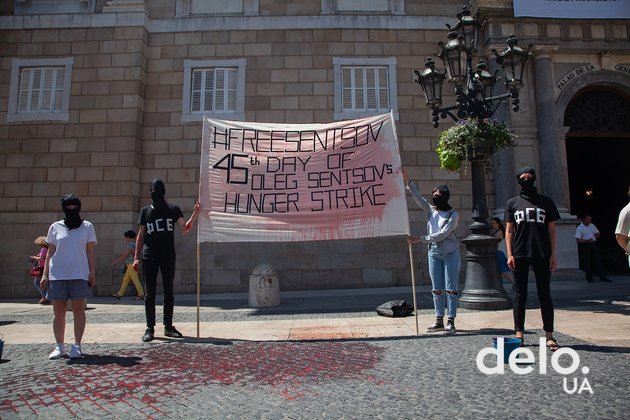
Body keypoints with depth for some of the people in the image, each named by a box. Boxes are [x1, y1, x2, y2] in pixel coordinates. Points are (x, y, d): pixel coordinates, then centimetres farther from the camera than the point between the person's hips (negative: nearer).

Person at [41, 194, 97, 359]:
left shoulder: (87, 227, 7)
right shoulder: (55, 227, 10)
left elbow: (90, 252, 6)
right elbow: (50, 252, 11)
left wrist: (92, 273, -1)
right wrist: (45, 274, 5)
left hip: (79, 275, -1)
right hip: (57, 275, 2)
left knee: (78, 309, -1)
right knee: (58, 311, 5)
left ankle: (77, 346, 5)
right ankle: (59, 346, 13)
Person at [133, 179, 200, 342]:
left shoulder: (173, 209, 5)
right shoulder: (146, 211, 8)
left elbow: (184, 230, -1)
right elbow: (140, 235, 10)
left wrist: (195, 214, -13)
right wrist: (136, 257, 5)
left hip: (168, 257, 0)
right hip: (149, 257, 0)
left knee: (169, 292, 6)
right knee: (150, 293, 3)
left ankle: (168, 326, 16)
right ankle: (150, 328, 9)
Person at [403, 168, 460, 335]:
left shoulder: (453, 215, -9)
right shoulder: (430, 210, 6)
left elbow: (442, 235, -18)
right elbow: (417, 196, -1)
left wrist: (421, 239, -20)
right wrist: (406, 179, -9)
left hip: (450, 253, -5)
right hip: (434, 253, 5)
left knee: (451, 288, -2)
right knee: (437, 289, 7)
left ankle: (451, 322, 2)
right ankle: (439, 321, 15)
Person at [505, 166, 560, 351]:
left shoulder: (546, 202, 9)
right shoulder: (513, 203, 10)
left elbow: (551, 229, 7)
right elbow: (509, 230, 7)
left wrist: (553, 255, 0)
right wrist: (510, 255, -1)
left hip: (542, 255, 0)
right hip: (520, 255, 0)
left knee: (545, 294, 3)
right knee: (520, 294, 4)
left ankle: (549, 335, 9)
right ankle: (519, 334, 11)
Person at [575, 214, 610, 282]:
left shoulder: (592, 225, 14)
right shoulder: (579, 228, -6)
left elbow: (598, 233, 22)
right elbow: (578, 240, -13)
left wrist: (597, 235, -1)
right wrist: (587, 241, -24)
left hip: (593, 245, 6)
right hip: (585, 246, -5)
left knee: (598, 261, 4)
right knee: (587, 262, -1)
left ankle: (602, 277, 9)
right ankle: (589, 278, 7)